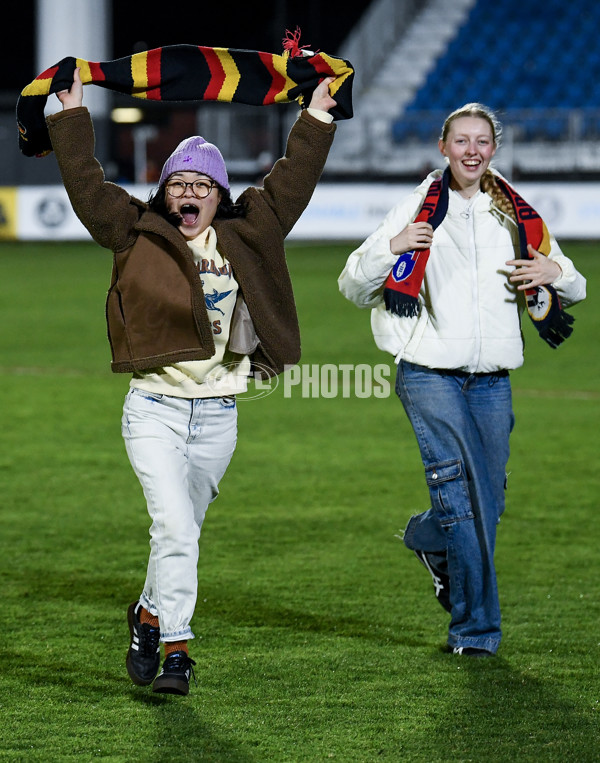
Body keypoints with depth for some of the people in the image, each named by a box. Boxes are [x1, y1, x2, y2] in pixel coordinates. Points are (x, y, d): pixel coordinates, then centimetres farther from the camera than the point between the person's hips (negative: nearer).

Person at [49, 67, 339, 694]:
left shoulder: (247, 236, 8)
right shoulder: (138, 234, 1)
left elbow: (290, 183, 12)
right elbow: (85, 185, -2)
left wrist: (317, 114, 13)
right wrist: (72, 114, -3)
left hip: (218, 414, 3)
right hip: (154, 409, -3)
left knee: (182, 530, 14)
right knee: (176, 529, -16)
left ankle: (149, 614, 37)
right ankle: (175, 649, -9)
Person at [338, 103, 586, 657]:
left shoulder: (517, 217, 11)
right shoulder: (418, 210, 2)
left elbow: (573, 290, 20)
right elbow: (354, 287, 2)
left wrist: (555, 273, -4)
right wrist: (391, 248, -17)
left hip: (492, 380, 4)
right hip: (430, 374, -4)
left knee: (488, 502, 9)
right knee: (461, 491, -15)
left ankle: (428, 538, 42)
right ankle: (476, 626, -8)